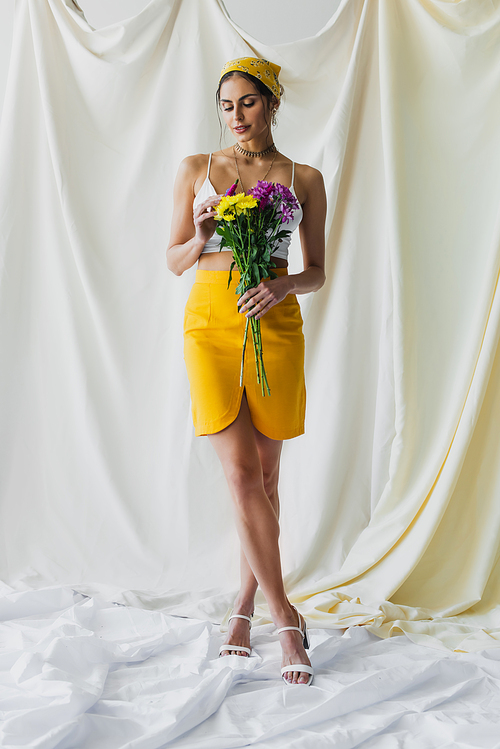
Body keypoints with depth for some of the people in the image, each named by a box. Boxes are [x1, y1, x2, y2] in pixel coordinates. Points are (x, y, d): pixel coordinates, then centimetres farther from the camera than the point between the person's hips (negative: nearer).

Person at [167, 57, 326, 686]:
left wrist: (284, 285, -12)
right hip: (209, 320, 0)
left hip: (275, 323, 1)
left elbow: (317, 272, 9)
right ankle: (285, 615, -1)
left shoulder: (304, 180, 8)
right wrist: (202, 234, -10)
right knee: (241, 474, -9)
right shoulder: (195, 170, 10)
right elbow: (174, 261, 11)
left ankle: (244, 607, 19)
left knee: (265, 476, 4)